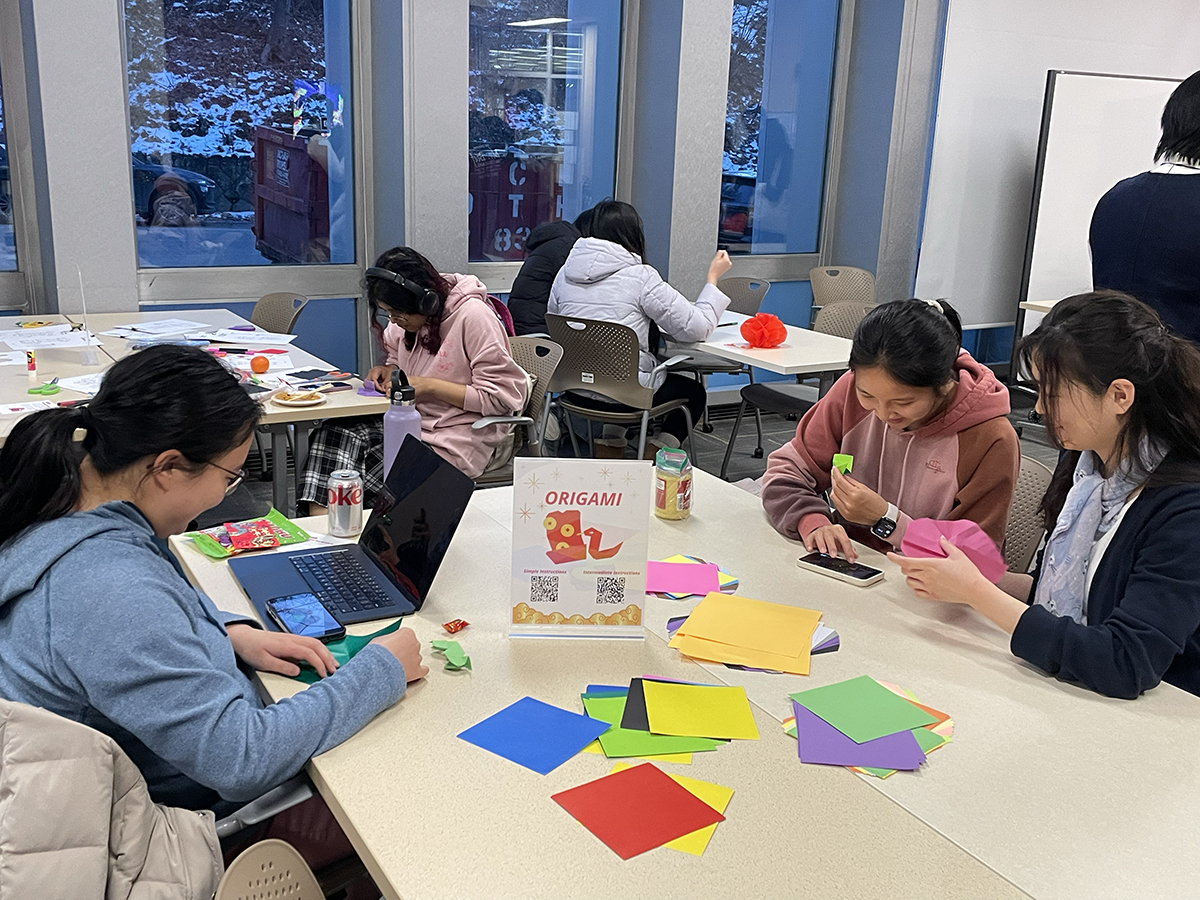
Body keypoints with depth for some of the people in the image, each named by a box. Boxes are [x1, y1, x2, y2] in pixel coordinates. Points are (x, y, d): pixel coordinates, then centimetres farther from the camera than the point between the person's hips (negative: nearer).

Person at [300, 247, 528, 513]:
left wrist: (429, 386, -18)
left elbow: (502, 396, -17)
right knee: (335, 433, -19)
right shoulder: (407, 318, 6)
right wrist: (388, 370, 2)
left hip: (457, 439, -7)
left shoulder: (474, 317, -17)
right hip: (411, 420, 8)